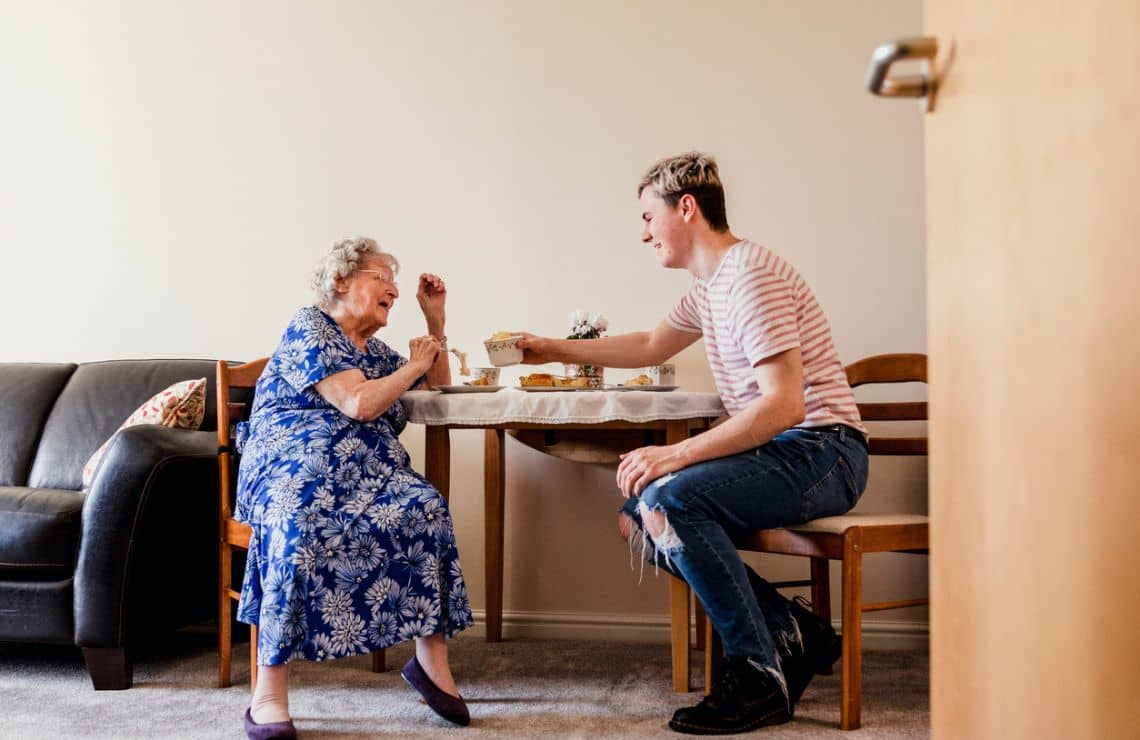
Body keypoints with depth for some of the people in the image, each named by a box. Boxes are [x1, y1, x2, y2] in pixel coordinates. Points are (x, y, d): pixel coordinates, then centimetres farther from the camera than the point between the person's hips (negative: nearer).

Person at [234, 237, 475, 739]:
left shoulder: (375, 351, 25)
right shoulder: (308, 329, 0)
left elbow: (438, 387, 38)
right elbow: (359, 404, -13)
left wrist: (436, 321, 25)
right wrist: (414, 364, 2)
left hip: (366, 468, 6)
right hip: (294, 461, -6)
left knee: (424, 508, -27)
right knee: (300, 528, -40)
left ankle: (431, 656, -21)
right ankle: (269, 693, -35)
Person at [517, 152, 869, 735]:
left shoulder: (750, 276, -17)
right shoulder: (708, 286, 15)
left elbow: (784, 404, -26)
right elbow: (651, 346, 33)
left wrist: (678, 454, -27)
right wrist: (552, 350, 33)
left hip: (821, 451, -10)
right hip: (777, 450, 10)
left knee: (669, 500, -29)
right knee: (636, 520, 4)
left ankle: (759, 675, -16)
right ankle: (793, 631, 3)